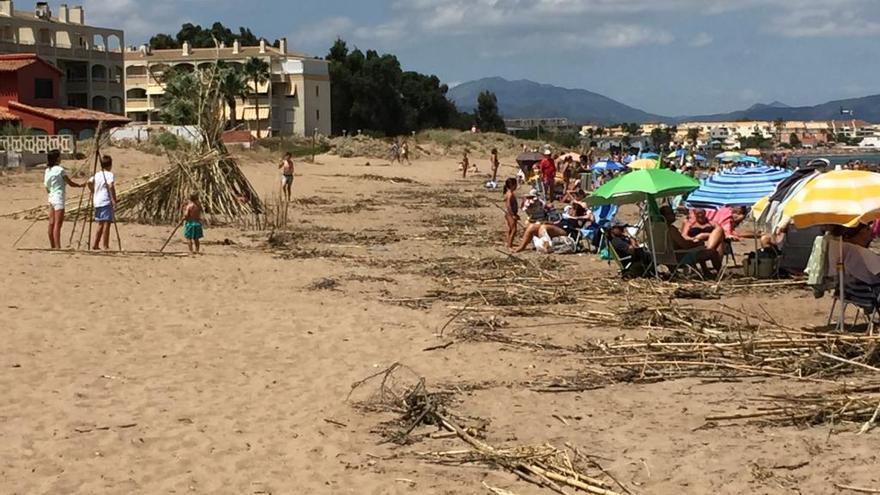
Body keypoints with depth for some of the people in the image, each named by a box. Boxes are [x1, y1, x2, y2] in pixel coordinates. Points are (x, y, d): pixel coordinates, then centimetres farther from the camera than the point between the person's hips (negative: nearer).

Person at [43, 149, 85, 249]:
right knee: (57, 224, -11)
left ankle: (53, 247, 12)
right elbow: (70, 183, -6)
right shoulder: (59, 169, -11)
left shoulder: (48, 170, 11)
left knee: (52, 224, 8)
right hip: (58, 198, -8)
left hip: (51, 197, 8)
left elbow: (47, 189, 13)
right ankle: (57, 247, -15)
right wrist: (81, 185, 10)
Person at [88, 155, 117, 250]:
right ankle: (105, 246, -9)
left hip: (97, 202, 7)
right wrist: (114, 200, -20)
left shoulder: (97, 175, 13)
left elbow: (89, 182, 7)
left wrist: (93, 192, 18)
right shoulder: (110, 174, -7)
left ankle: (95, 245, 15)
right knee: (107, 223, -6)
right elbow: (111, 186, -20)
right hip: (106, 202, -7)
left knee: (101, 224, 15)